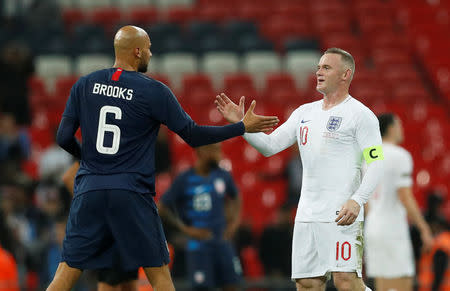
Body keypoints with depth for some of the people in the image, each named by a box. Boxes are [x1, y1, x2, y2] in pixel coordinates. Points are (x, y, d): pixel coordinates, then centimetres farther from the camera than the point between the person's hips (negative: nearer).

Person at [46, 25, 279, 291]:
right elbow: (193, 136, 0)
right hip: (132, 194, -3)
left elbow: (64, 138, 6)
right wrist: (243, 127, 9)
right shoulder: (153, 92, -4)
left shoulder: (85, 85, 6)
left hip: (89, 190, 3)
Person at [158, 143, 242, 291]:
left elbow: (235, 198, 24)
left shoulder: (223, 176, 4)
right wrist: (185, 229, -10)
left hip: (222, 241, 4)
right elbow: (162, 209, -5)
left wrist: (234, 221, 8)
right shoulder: (184, 180, -8)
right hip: (198, 244, -4)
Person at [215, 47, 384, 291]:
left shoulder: (360, 114, -4)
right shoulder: (305, 113, 17)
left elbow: (376, 163, -10)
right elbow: (270, 146, 18)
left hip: (341, 213, -7)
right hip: (307, 214, 7)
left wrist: (356, 201, -23)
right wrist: (241, 123, 5)